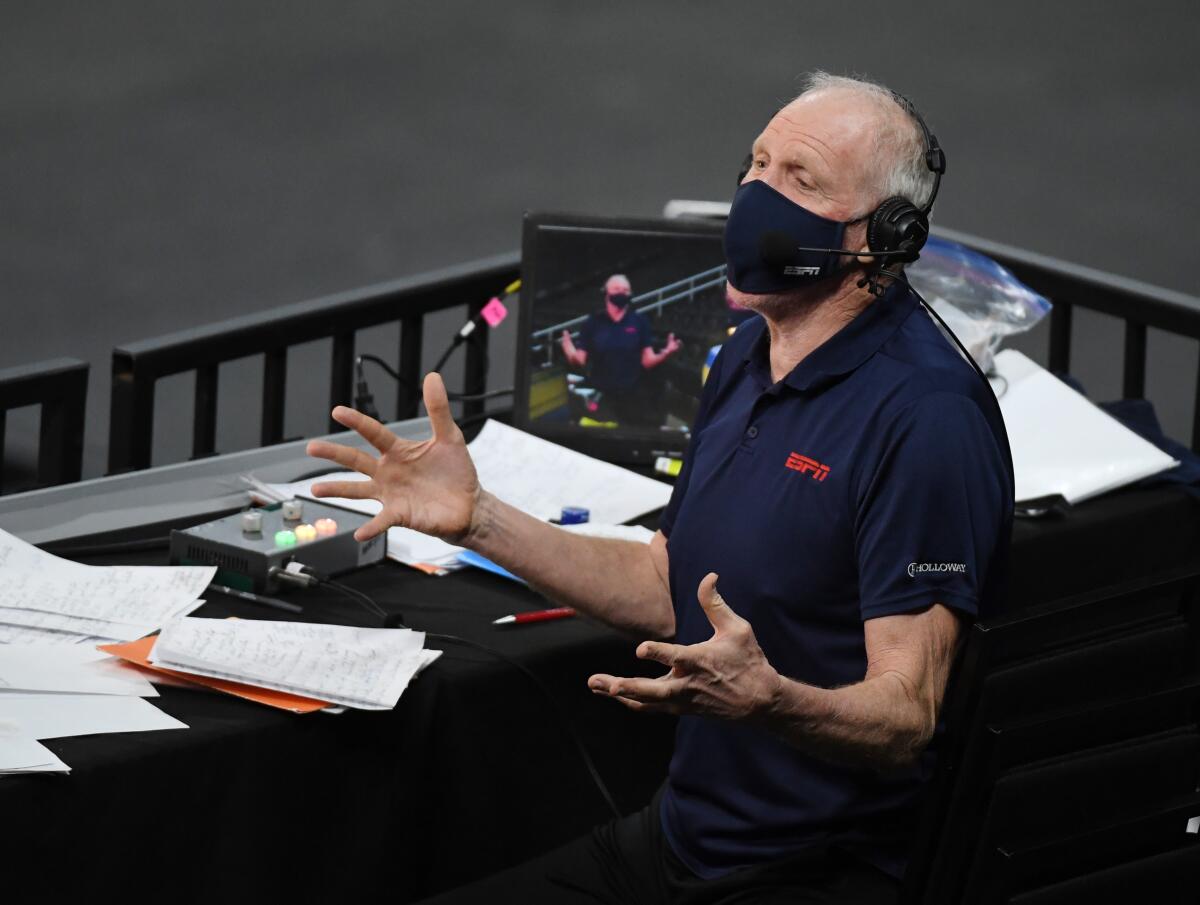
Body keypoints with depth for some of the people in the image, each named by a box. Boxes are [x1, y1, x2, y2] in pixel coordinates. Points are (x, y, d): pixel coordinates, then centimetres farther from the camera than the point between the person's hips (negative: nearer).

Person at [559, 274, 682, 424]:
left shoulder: (639, 322, 4)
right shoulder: (593, 322, 2)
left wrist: (665, 354, -18)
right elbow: (580, 360, -1)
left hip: (632, 397, 1)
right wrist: (571, 353, -23)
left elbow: (647, 360, 2)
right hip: (601, 397, -1)